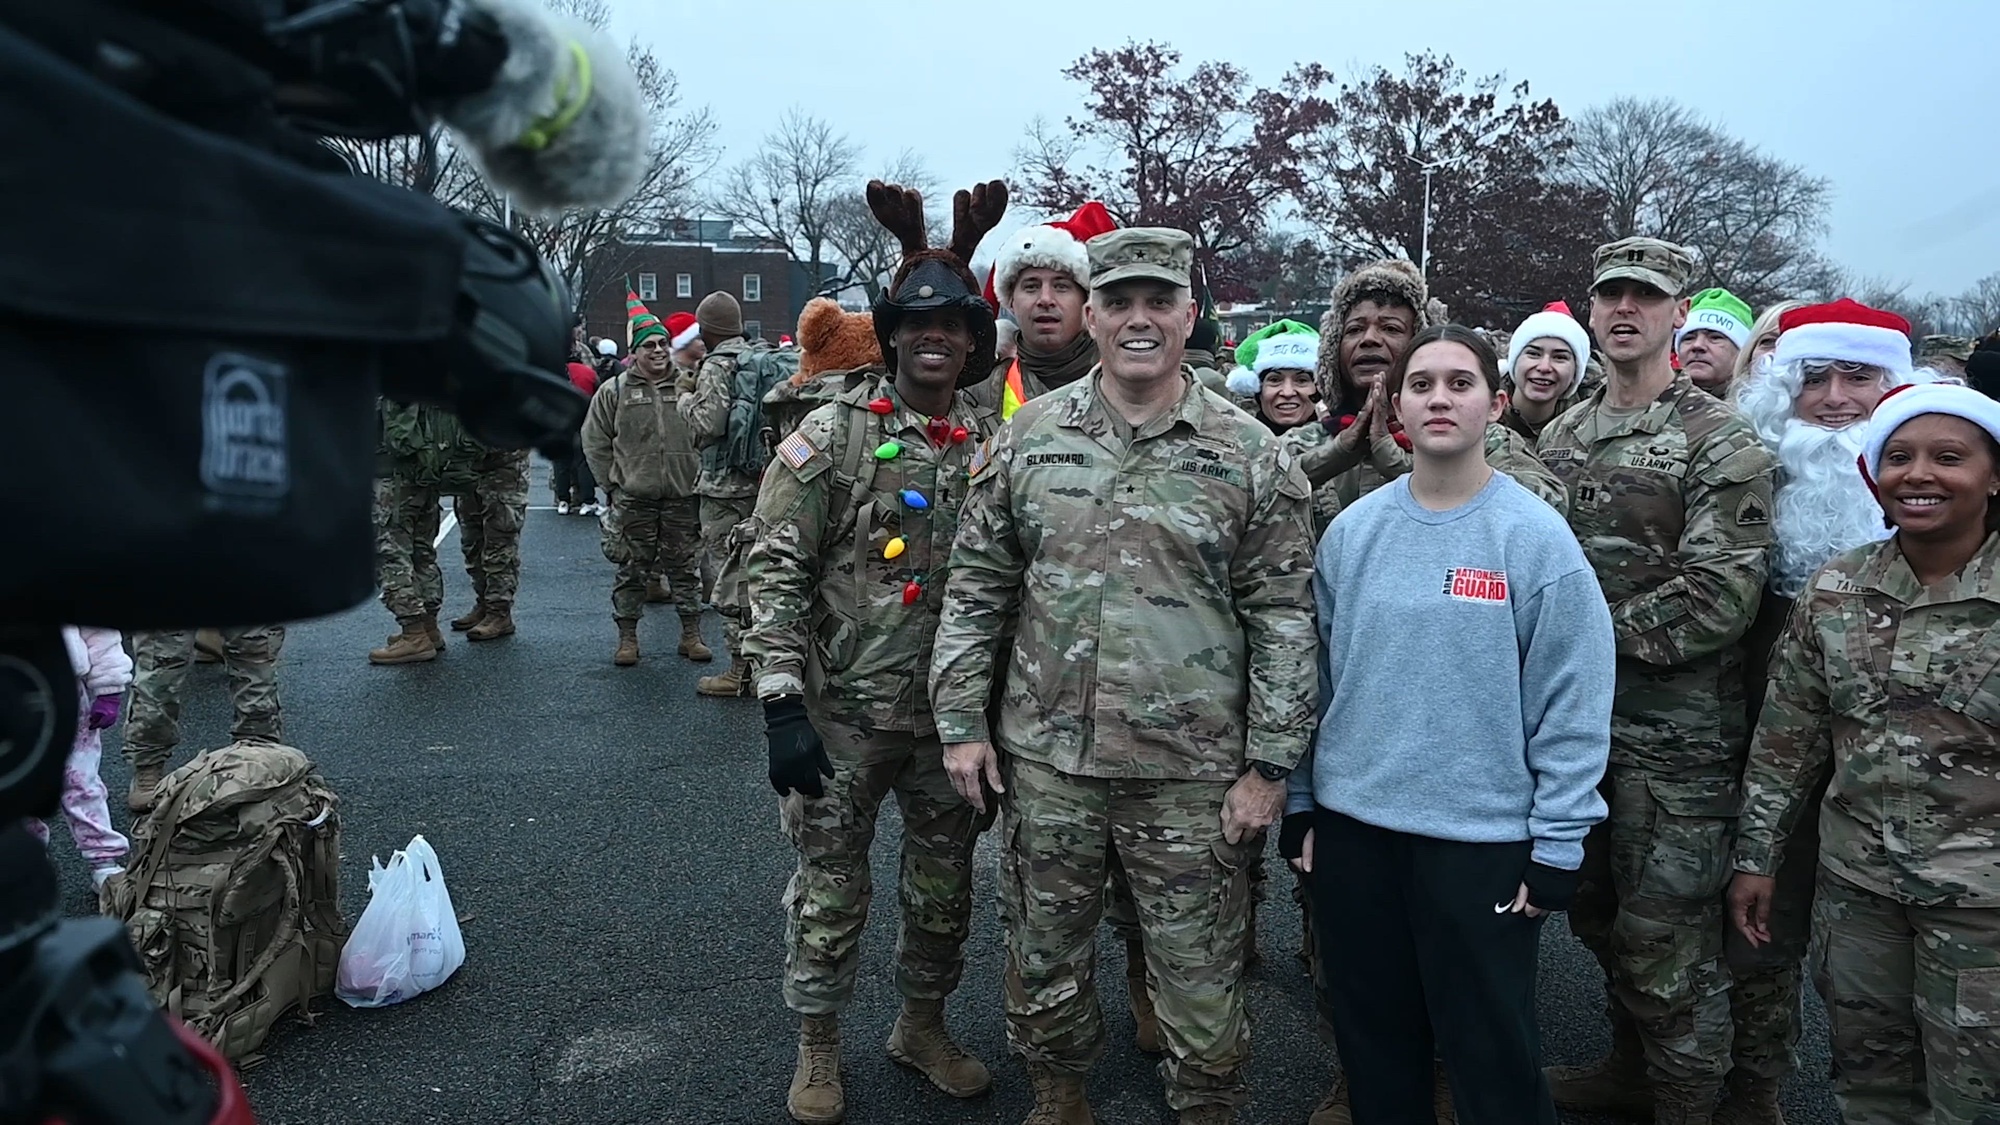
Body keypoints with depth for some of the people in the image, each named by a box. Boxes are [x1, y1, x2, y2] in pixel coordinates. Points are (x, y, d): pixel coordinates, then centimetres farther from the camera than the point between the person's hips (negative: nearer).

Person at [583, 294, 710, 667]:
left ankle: (691, 635, 19)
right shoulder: (614, 391, 1)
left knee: (684, 567, 9)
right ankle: (627, 638, 17)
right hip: (633, 500, 0)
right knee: (632, 570, 6)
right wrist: (614, 483, 1)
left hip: (683, 497, 1)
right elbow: (595, 442, 6)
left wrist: (698, 476, 1)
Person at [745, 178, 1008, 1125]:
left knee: (944, 887, 17)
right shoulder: (830, 436, -8)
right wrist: (782, 703, -16)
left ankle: (923, 1027, 40)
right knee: (830, 891, 10)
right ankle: (817, 1049, 31)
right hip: (844, 715, -3)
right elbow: (777, 571, -10)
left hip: (954, 716, 4)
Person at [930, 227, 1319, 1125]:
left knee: (1199, 975, 10)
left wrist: (1270, 764, -6)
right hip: (1045, 759, 3)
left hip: (1191, 776, -2)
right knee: (1043, 958, 18)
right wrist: (962, 721, 2)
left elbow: (1283, 617, -3)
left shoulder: (1250, 454, -4)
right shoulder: (1029, 437, 2)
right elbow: (976, 588, 6)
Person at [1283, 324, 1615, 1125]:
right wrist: (1300, 804, 8)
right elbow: (1317, 674, 8)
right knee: (1372, 1043, 18)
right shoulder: (1352, 531, 2)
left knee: (1491, 1056, 10)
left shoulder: (1535, 536, -8)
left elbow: (1573, 704, -8)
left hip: (1483, 834, -3)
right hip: (1353, 823, 4)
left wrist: (1556, 848, -9)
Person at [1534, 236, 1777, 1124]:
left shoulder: (1720, 441, -8)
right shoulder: (1559, 437, 11)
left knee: (1669, 941, 1)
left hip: (1675, 733, -6)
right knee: (1599, 917, 19)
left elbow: (1721, 596, -17)